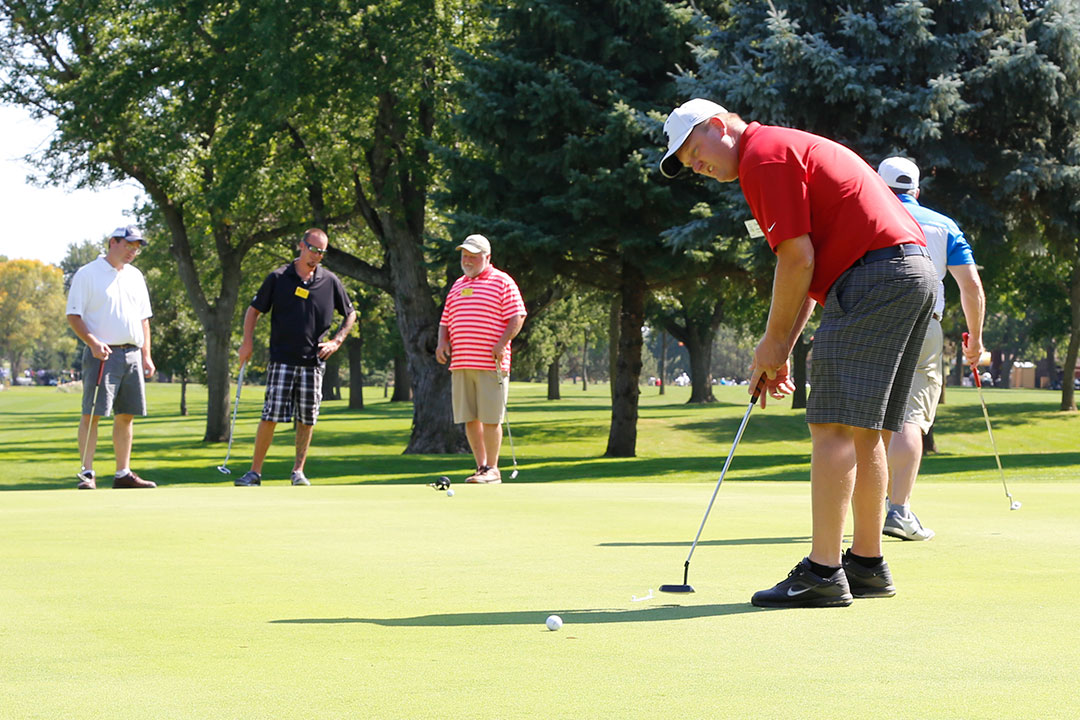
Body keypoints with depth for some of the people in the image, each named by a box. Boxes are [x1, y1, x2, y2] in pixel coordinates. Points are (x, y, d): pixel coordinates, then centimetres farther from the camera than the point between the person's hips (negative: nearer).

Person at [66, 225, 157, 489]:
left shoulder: (135, 276, 17)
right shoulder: (87, 274, -2)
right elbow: (73, 315, -6)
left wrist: (146, 355, 13)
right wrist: (93, 343, -19)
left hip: (132, 355, 6)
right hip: (102, 354, -6)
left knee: (126, 416, 6)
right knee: (92, 413, -9)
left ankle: (123, 473, 11)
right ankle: (87, 473, -7)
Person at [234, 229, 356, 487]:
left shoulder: (330, 281, 6)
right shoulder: (278, 278, 1)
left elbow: (350, 314, 17)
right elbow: (254, 310, 9)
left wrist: (336, 342, 5)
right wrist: (248, 342, -1)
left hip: (313, 362, 2)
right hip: (282, 360, -2)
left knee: (307, 419, 3)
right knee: (270, 416, -7)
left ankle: (298, 471, 14)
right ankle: (255, 471, -1)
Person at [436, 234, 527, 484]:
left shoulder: (502, 282, 1)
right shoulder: (457, 285, 20)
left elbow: (517, 316, -4)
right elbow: (446, 321, 23)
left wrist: (502, 343, -16)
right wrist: (442, 342, 4)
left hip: (490, 364, -6)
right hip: (460, 363, 6)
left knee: (490, 418, -5)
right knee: (469, 418, 5)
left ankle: (492, 469, 2)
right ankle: (481, 466, 13)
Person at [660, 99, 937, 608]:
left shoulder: (763, 154, -6)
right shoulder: (789, 148, 26)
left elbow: (798, 260, -12)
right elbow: (808, 270, 25)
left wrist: (773, 343, -1)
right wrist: (780, 352, 19)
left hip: (875, 276, -10)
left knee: (834, 428, -11)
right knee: (864, 432, 14)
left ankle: (822, 575, -14)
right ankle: (867, 565, 18)